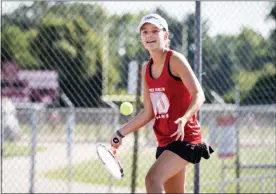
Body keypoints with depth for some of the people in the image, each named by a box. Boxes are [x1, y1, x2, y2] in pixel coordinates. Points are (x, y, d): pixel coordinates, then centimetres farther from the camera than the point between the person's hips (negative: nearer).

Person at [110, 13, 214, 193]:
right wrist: (121, 133, 11)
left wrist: (184, 119, -38)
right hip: (165, 141, 8)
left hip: (184, 137, -8)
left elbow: (199, 95, -21)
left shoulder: (176, 60, -11)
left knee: (153, 178, -24)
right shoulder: (146, 69, 10)